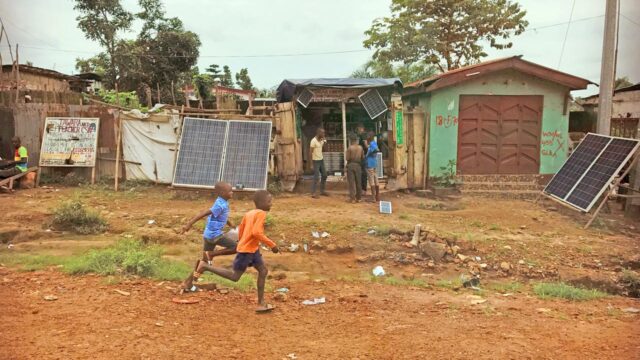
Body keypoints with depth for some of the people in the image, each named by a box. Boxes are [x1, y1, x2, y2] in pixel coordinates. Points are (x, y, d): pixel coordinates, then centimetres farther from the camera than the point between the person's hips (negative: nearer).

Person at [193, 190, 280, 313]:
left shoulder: (249, 214, 12)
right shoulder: (261, 213, -16)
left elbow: (240, 230, 17)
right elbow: (256, 232, -27)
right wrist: (272, 245, -21)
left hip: (252, 249, 10)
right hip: (247, 250, -10)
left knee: (263, 270, 11)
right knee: (234, 276, 0)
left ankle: (261, 303, 13)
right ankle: (205, 266, 6)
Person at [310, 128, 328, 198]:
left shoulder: (321, 140, 5)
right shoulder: (314, 141, -17)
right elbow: (311, 152, -16)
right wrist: (311, 163, -17)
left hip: (321, 160, 8)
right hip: (316, 161, -8)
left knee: (324, 175, 13)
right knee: (316, 177, -6)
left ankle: (322, 191, 24)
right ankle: (313, 193, 1)